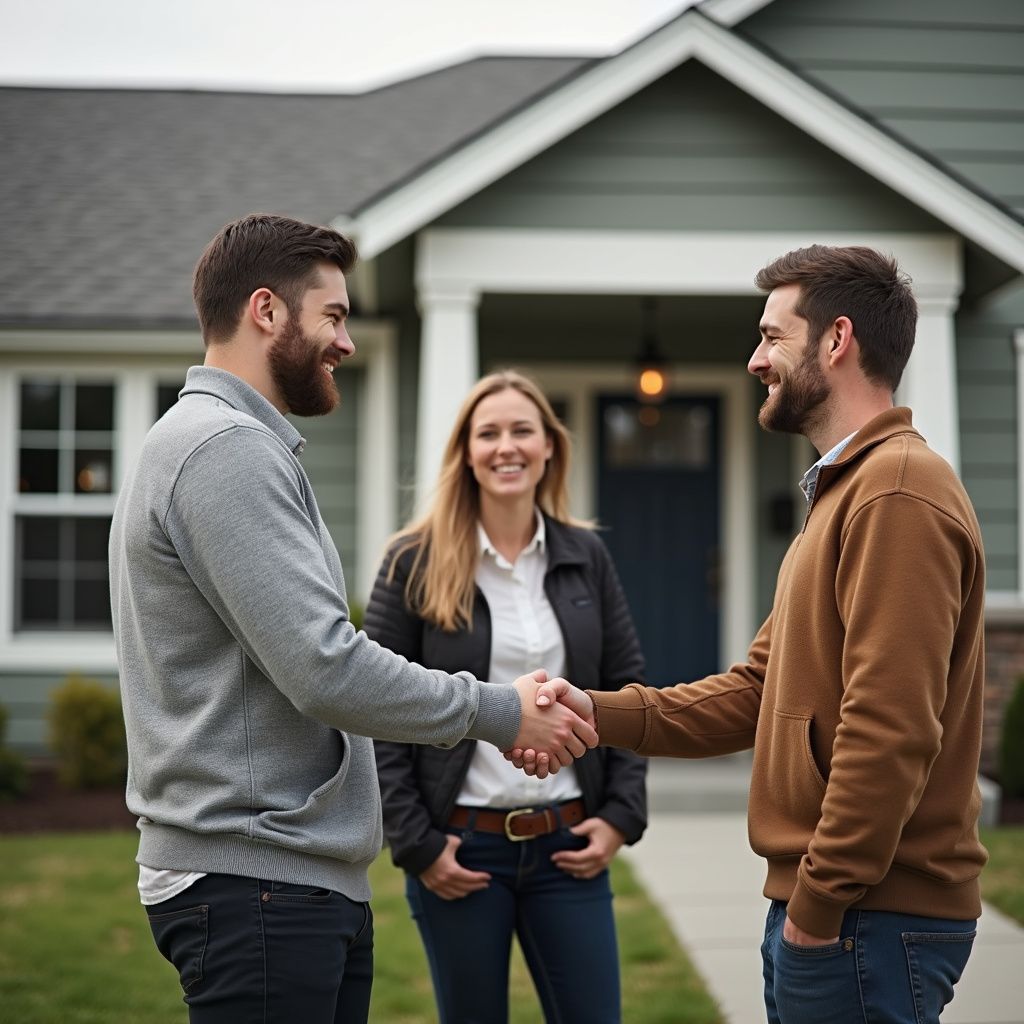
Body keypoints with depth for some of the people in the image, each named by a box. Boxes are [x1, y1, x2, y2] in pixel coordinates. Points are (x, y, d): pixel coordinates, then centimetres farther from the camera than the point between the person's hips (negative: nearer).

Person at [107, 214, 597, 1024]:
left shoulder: (227, 444, 19)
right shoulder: (225, 448, -15)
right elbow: (325, 668, -22)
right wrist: (499, 712, -9)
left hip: (311, 884, 10)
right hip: (256, 884, -10)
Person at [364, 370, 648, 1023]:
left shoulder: (586, 557, 6)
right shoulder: (417, 564, -4)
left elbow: (627, 694, 9)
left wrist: (622, 815, 1)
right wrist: (415, 845, -9)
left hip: (568, 844, 3)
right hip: (459, 845, -2)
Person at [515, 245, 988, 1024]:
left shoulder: (899, 489, -15)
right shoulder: (843, 491, 18)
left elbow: (890, 727, -23)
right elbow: (756, 694, 13)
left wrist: (820, 905, -19)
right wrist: (597, 712, 2)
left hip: (869, 917, -9)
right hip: (819, 903, 9)